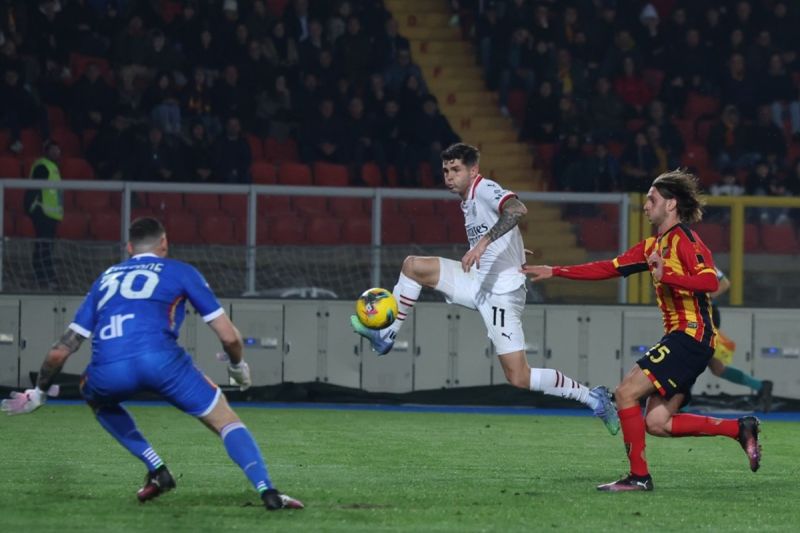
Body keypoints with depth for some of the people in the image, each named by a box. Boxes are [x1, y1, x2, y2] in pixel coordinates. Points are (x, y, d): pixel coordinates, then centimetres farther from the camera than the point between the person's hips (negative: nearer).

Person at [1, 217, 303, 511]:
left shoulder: (105, 279, 33)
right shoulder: (180, 272, 23)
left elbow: (61, 350, 32)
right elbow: (229, 336, 18)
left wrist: (38, 393, 45)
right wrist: (238, 366, 39)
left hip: (108, 371, 2)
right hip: (160, 359, -2)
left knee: (97, 398, 37)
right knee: (227, 421, 11)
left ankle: (157, 471, 24)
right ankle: (268, 492, -9)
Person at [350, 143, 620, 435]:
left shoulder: (486, 189, -13)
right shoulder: (468, 200, 14)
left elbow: (517, 209, -35)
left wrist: (484, 241, -42)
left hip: (502, 292, -9)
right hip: (478, 284, 9)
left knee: (519, 379, -12)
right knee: (413, 266, 0)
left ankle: (591, 397, 1)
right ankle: (386, 336, 7)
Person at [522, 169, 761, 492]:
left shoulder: (683, 239, -8)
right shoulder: (653, 246, 20)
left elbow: (710, 281, -22)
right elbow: (608, 269, 22)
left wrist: (666, 277, -32)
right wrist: (555, 272, 20)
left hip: (690, 335, -9)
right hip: (680, 337, 9)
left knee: (627, 392, -12)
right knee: (656, 423, 2)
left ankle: (639, 476, -7)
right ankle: (739, 429, 6)